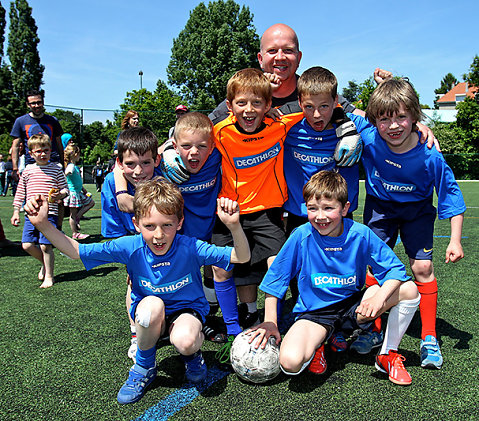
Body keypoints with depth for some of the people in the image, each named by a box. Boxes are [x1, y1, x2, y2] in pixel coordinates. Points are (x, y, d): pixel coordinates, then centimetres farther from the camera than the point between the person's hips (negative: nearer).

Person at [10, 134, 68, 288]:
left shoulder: (56, 169, 3)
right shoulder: (28, 170, 9)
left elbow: (65, 188, 6)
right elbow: (20, 192, 15)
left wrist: (59, 195, -17)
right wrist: (16, 212, 11)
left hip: (49, 213, -3)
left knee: (45, 245, -7)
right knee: (27, 245, -2)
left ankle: (49, 276, 9)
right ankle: (44, 263, 26)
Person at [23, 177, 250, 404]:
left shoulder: (189, 247, -24)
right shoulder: (131, 248, -19)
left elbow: (242, 257, -28)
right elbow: (76, 251, -14)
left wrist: (234, 225, -48)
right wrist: (43, 224, -28)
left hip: (187, 310, -1)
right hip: (148, 317, 2)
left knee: (184, 341, -36)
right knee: (151, 304, -35)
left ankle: (193, 352, 7)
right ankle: (144, 367, -6)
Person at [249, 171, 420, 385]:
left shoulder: (360, 234, -12)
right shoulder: (301, 236, -15)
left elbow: (394, 269, -8)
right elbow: (275, 279, -6)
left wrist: (379, 298, -28)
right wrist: (270, 322, -8)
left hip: (353, 306, 2)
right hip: (314, 312, -2)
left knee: (409, 290, -17)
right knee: (290, 363, -29)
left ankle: (389, 354, 3)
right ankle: (316, 345, 8)